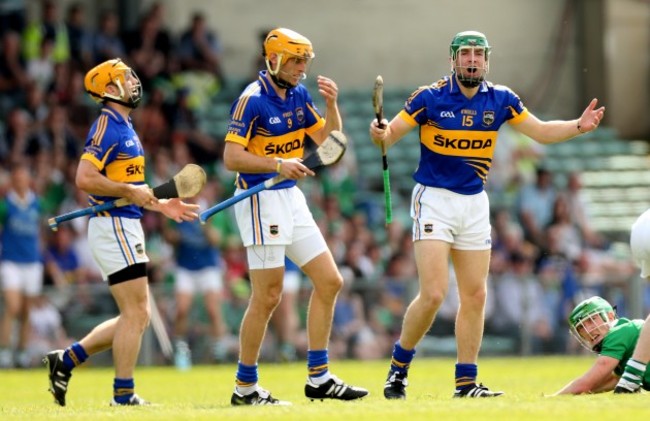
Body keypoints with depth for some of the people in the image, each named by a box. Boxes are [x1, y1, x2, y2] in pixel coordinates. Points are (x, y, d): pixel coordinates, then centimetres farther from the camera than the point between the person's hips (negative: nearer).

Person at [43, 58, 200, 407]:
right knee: (136, 313, -8)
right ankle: (123, 396, -4)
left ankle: (65, 360, 15)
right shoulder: (107, 126, -12)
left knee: (135, 317, 11)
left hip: (125, 229, 10)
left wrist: (160, 205, 17)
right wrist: (130, 191, -18)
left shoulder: (124, 128, 18)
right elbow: (85, 179, -21)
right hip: (113, 226, -10)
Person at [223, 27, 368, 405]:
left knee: (329, 282, 6)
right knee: (268, 297, -6)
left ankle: (319, 378, 12)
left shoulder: (299, 95, 9)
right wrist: (279, 165, -26)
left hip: (292, 198, 8)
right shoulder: (252, 100, -14)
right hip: (261, 200, -8)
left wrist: (332, 104, -2)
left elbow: (328, 139, 13)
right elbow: (232, 157, -18)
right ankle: (245, 387, 5)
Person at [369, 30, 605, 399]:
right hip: (434, 200, -5)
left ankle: (467, 382, 13)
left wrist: (579, 126, -6)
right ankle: (399, 366, 5)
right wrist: (380, 134, -34)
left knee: (475, 296, 5)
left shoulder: (500, 99, 2)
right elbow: (389, 135, -11)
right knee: (433, 294, -14)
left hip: (475, 203, 5)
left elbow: (542, 131, 10)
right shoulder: (430, 97, -10)